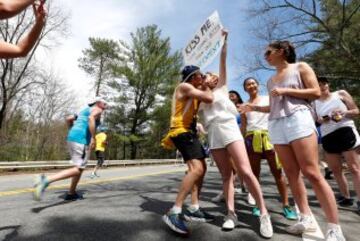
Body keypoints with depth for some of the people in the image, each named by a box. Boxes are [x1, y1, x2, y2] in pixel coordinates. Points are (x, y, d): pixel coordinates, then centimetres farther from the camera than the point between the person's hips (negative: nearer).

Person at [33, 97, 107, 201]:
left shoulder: (85, 110, 27)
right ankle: (46, 180, -24)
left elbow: (68, 119, 29)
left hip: (72, 138, 10)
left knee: (80, 167, 19)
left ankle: (71, 193, 23)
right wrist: (93, 137, -22)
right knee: (78, 169, -11)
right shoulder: (98, 110, 1)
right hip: (81, 139, -10)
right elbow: (91, 118, -22)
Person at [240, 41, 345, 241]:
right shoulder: (271, 80, 23)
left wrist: (286, 90, -7)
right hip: (276, 126, 6)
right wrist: (254, 107, 12)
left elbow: (316, 92, 0)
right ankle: (307, 219, 10)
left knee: (312, 173, -12)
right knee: (292, 174, 2)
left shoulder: (301, 67, 9)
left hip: (298, 119, -6)